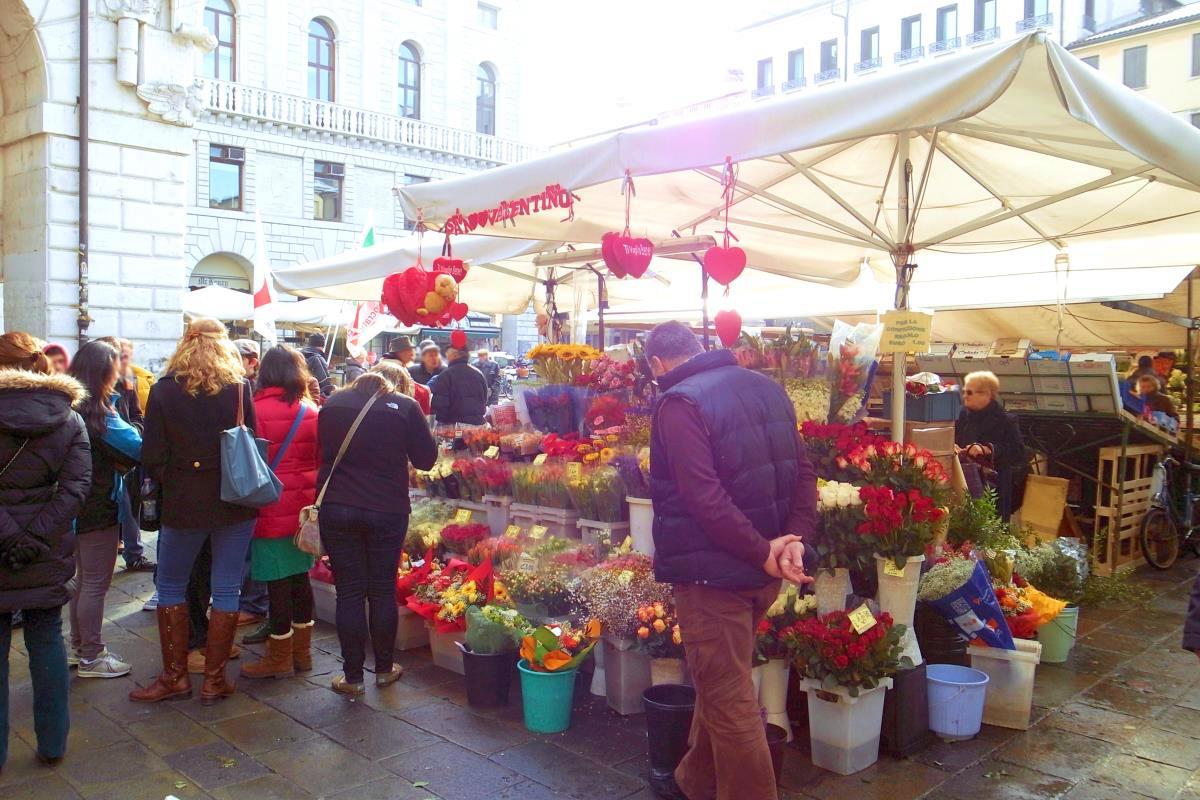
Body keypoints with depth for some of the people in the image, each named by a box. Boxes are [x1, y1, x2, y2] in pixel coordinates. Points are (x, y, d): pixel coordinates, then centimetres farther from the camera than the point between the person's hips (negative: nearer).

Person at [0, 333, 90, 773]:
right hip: (47, 553, 2)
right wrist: (36, 536, -12)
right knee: (47, 641, 12)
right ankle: (52, 743, 20)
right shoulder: (70, 419, 0)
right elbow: (76, 485, -10)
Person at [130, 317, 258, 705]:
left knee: (171, 587, 17)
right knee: (226, 591, 8)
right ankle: (214, 679, 15)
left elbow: (152, 456, -6)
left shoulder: (164, 390, -6)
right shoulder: (240, 388, -6)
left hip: (184, 503, 0)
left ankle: (175, 676, 21)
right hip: (235, 501, 1)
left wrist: (172, 483, 12)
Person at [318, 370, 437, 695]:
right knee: (383, 590, 12)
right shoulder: (405, 406, -5)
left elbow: (320, 452, 17)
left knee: (349, 592, 7)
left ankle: (352, 676, 13)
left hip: (337, 508, 1)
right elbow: (426, 458, 0)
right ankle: (384, 668, 24)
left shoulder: (332, 405, 3)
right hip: (388, 511, -1)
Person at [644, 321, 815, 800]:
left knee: (728, 698, 4)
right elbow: (802, 471, 5)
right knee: (722, 684, 23)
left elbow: (704, 496, -25)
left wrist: (762, 553, -19)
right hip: (761, 569, 9)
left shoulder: (679, 403, -16)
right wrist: (794, 538, -5)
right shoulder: (766, 388, 9)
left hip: (713, 571, -8)